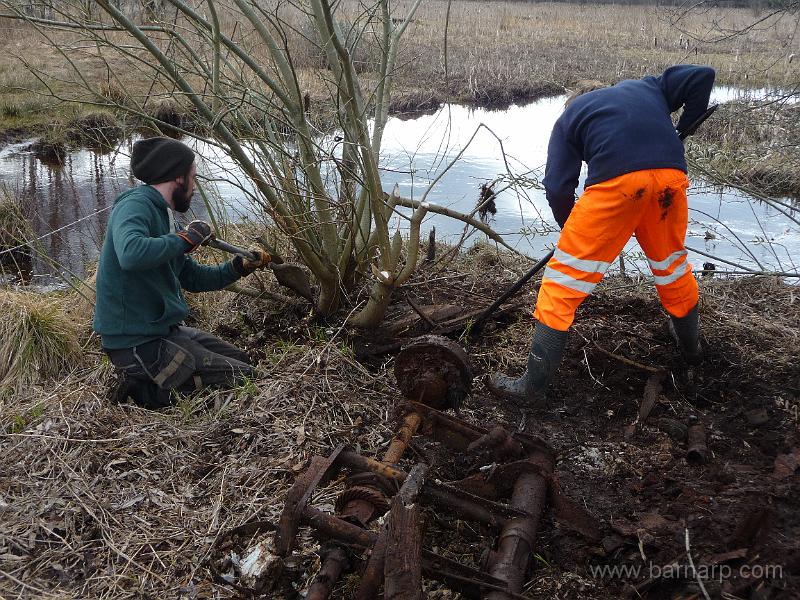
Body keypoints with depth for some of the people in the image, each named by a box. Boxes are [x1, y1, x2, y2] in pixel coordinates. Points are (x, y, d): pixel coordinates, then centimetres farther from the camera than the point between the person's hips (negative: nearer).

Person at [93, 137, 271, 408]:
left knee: (242, 360, 18)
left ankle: (151, 384, 11)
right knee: (245, 379, -10)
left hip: (163, 329, 10)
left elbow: (193, 278, 21)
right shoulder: (135, 205, -15)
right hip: (137, 342, -10)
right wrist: (185, 238, -24)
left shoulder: (160, 213, 15)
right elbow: (131, 253, -38)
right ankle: (151, 391, -5)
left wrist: (239, 267, 13)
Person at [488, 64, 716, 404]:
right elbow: (702, 76, 21)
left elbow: (558, 188, 12)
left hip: (616, 182, -4)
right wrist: (683, 128, 32)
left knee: (564, 279, 3)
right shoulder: (647, 87, 33)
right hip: (671, 176, 4)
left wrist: (572, 231, 28)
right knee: (672, 266, 27)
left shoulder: (569, 117, 23)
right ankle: (691, 347, 49)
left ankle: (533, 386, 4)